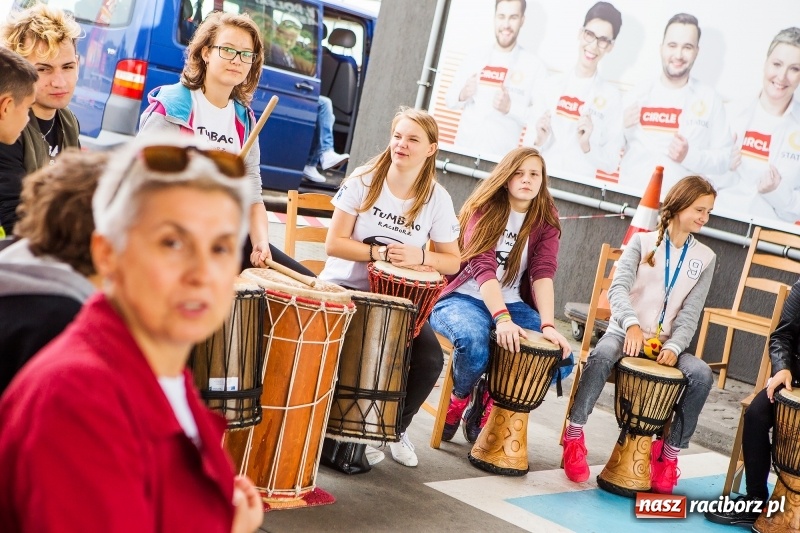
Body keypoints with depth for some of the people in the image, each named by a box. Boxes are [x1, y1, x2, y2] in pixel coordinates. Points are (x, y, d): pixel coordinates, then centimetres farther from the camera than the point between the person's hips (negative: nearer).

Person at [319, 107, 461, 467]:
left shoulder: (437, 199, -3)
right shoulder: (364, 180, -7)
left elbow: (452, 262, 1)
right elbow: (334, 244, -9)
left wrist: (419, 256, -19)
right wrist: (380, 253, -22)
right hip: (345, 286, -2)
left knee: (430, 359, -19)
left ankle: (395, 427, 9)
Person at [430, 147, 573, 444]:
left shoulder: (546, 219, 4)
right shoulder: (484, 209, -7)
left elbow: (543, 273, -10)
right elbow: (482, 267, -21)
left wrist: (548, 325, -27)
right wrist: (502, 319, -36)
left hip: (513, 304, 4)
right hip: (463, 299, -4)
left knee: (560, 354, -19)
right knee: (473, 341, -37)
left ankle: (489, 404, 2)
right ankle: (458, 400, -2)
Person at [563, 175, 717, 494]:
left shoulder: (705, 258, 8)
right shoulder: (642, 242, 2)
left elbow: (690, 314, 1)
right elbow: (619, 288, -13)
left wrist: (674, 347, -18)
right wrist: (631, 323, -32)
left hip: (667, 344, 2)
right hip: (625, 332, -2)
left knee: (701, 374, -27)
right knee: (602, 355, -36)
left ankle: (670, 451, -11)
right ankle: (574, 435, -23)